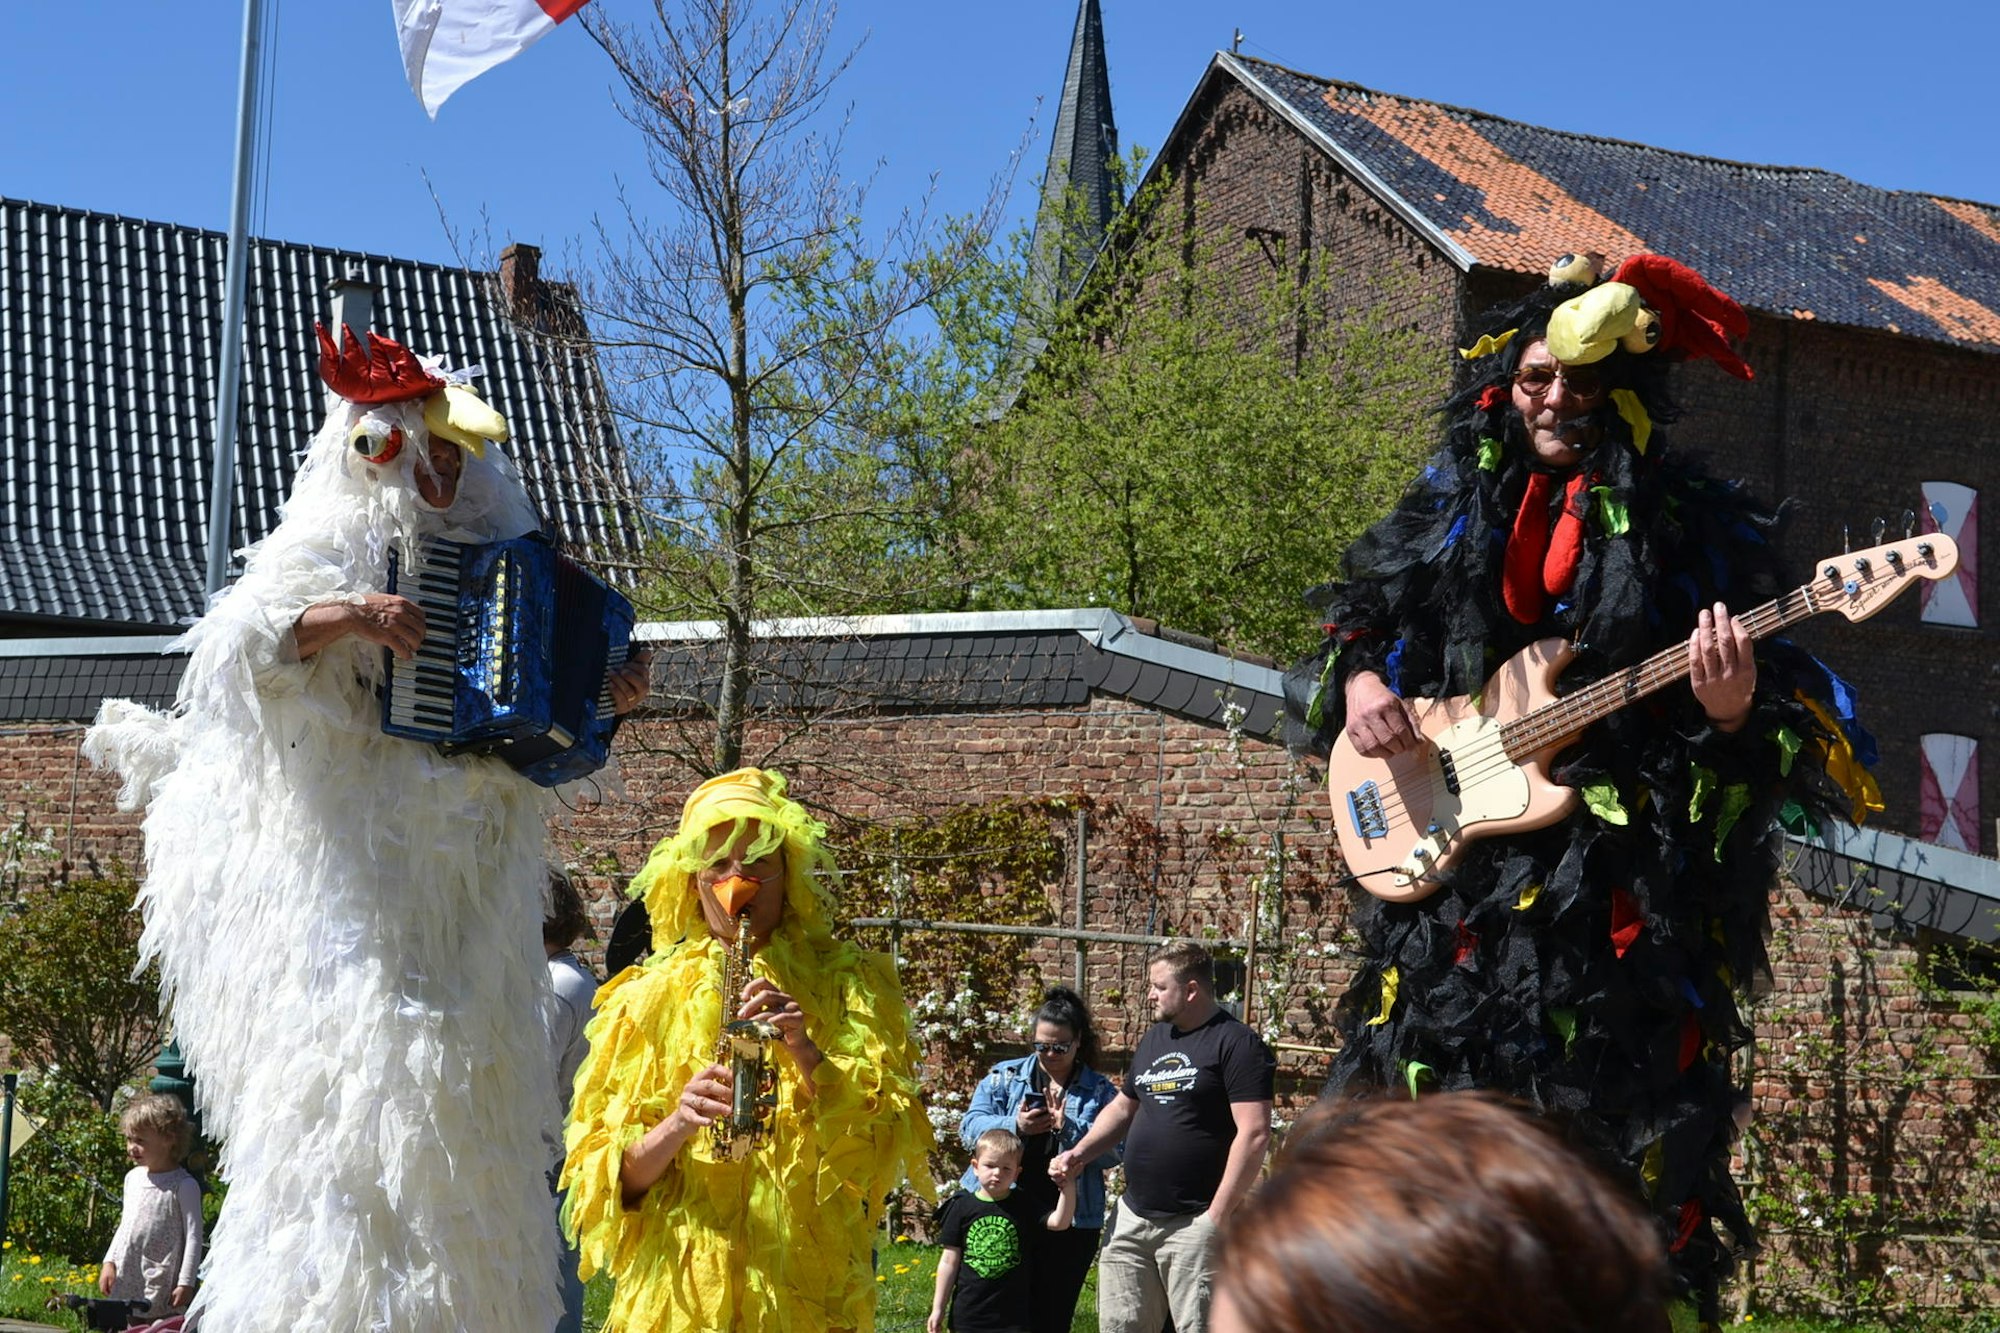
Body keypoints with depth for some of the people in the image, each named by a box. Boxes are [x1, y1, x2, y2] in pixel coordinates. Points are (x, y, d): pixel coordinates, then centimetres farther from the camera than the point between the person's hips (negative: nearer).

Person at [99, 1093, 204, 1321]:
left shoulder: (183, 1185, -10)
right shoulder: (133, 1177, 12)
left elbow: (193, 1236, -10)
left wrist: (186, 1283, -13)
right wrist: (109, 1262, 14)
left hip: (161, 1284, -7)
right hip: (125, 1281, 7)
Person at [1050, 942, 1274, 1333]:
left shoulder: (1236, 1044, -9)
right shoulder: (1154, 1038, 17)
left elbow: (1254, 1134, -16)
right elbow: (1124, 1107, 29)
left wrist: (1217, 1218, -19)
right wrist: (1079, 1153, 13)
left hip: (1194, 1223, -8)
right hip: (1133, 1218, 8)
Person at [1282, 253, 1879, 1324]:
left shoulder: (1689, 528, 1)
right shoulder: (1452, 510, 12)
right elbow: (1356, 621, 22)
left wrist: (1733, 712, -24)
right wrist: (1356, 679, 1)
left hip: (1619, 883, -4)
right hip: (1454, 864, 4)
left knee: (1613, 1140, -5)